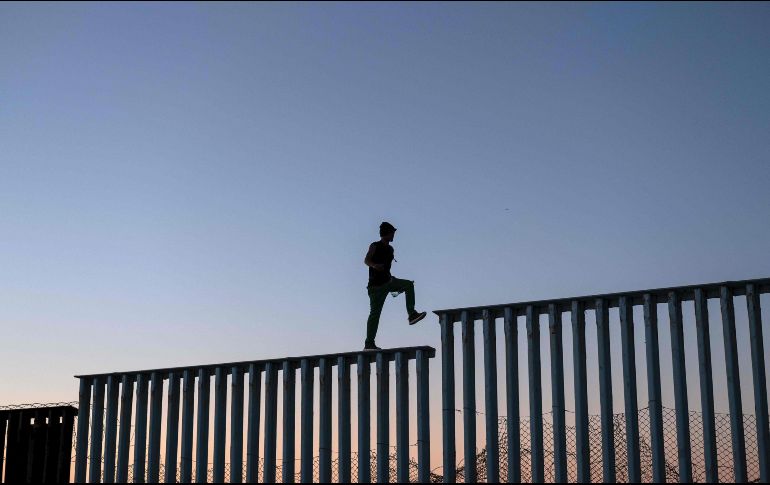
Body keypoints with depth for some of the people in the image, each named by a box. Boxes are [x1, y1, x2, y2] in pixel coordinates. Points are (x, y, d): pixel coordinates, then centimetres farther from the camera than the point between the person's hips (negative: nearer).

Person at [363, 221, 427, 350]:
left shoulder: (390, 249, 15)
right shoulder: (375, 246, -5)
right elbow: (366, 260, -18)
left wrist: (396, 286, 25)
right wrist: (375, 265, -40)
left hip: (388, 281, 7)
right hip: (376, 284, -7)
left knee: (409, 284, -12)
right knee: (375, 313, -9)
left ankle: (412, 315, -17)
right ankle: (369, 343, -6)